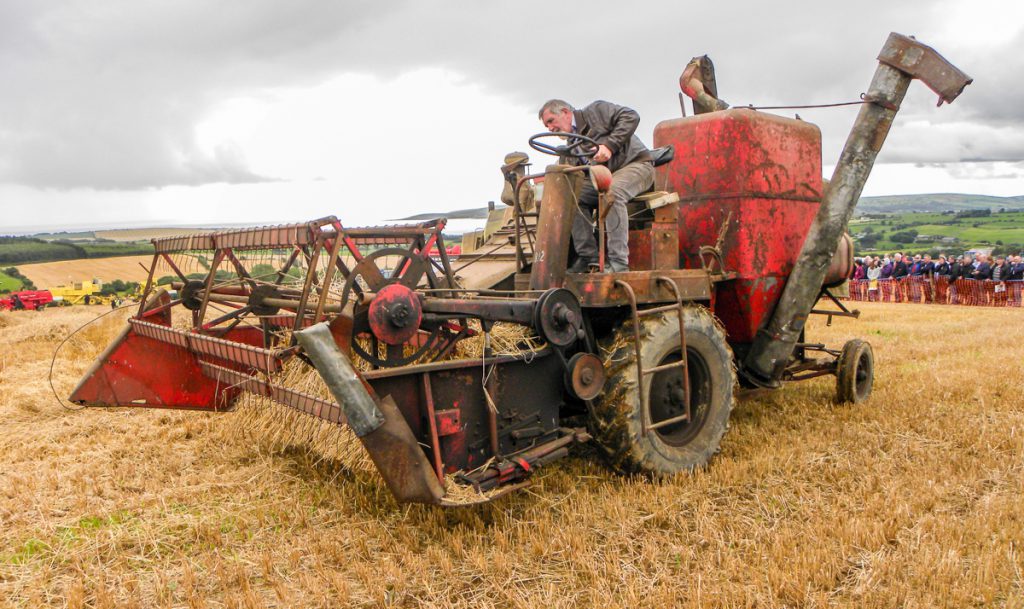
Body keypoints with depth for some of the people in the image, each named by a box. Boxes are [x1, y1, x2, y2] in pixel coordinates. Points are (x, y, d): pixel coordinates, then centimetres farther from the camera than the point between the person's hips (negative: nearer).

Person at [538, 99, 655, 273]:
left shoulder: (595, 111, 0)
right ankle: (588, 257, -11)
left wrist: (609, 145, -20)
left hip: (635, 163, -7)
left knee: (611, 191, -38)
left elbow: (630, 116, -11)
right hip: (605, 176, 7)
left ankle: (619, 262, -37)